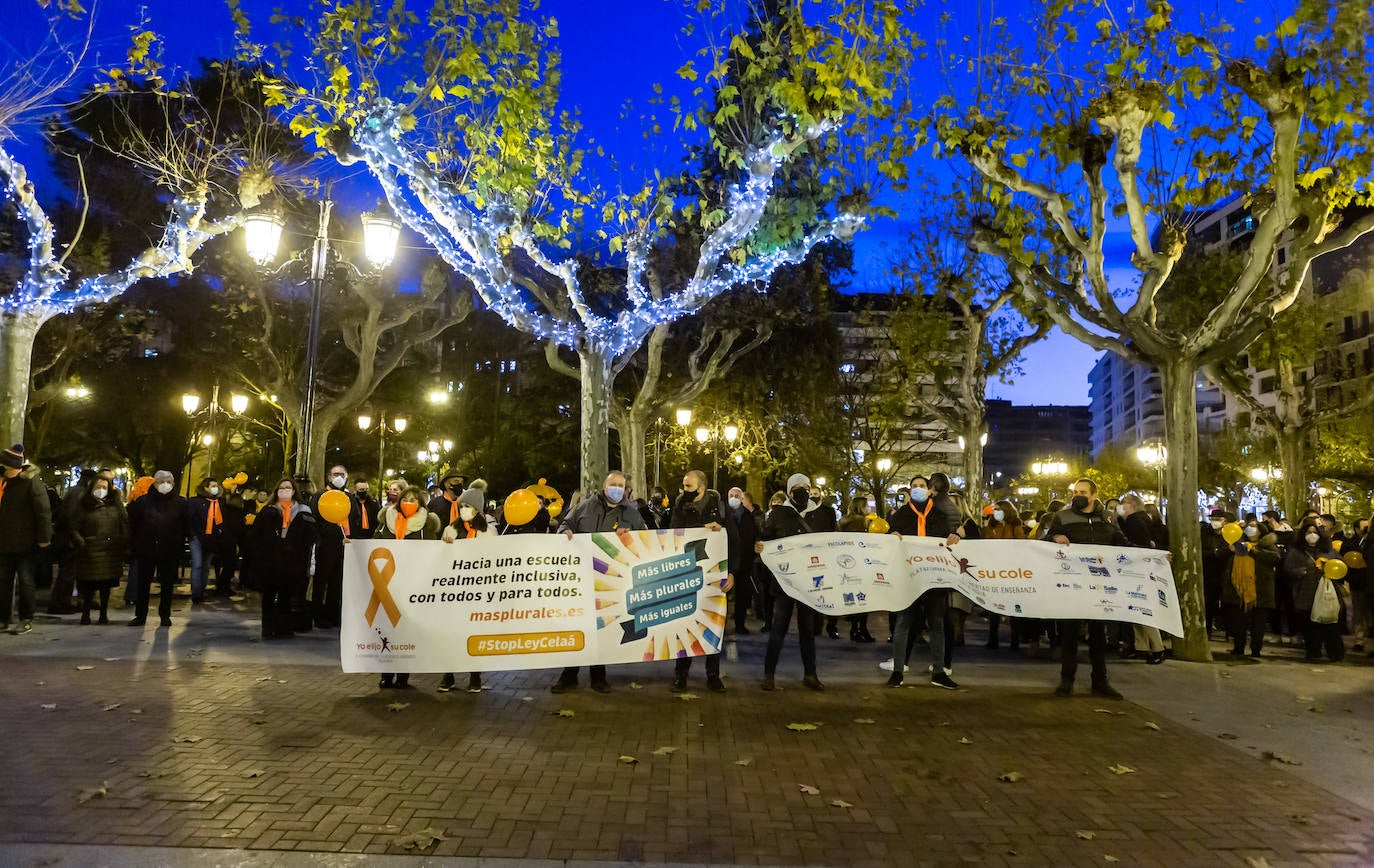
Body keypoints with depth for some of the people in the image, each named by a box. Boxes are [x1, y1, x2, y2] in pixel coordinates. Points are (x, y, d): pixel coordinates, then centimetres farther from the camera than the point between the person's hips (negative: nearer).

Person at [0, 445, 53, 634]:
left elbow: (44, 510, -14)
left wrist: (44, 538, -18)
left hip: (26, 543, -6)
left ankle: (26, 620, 11)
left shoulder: (31, 482, -11)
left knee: (25, 582, 1)